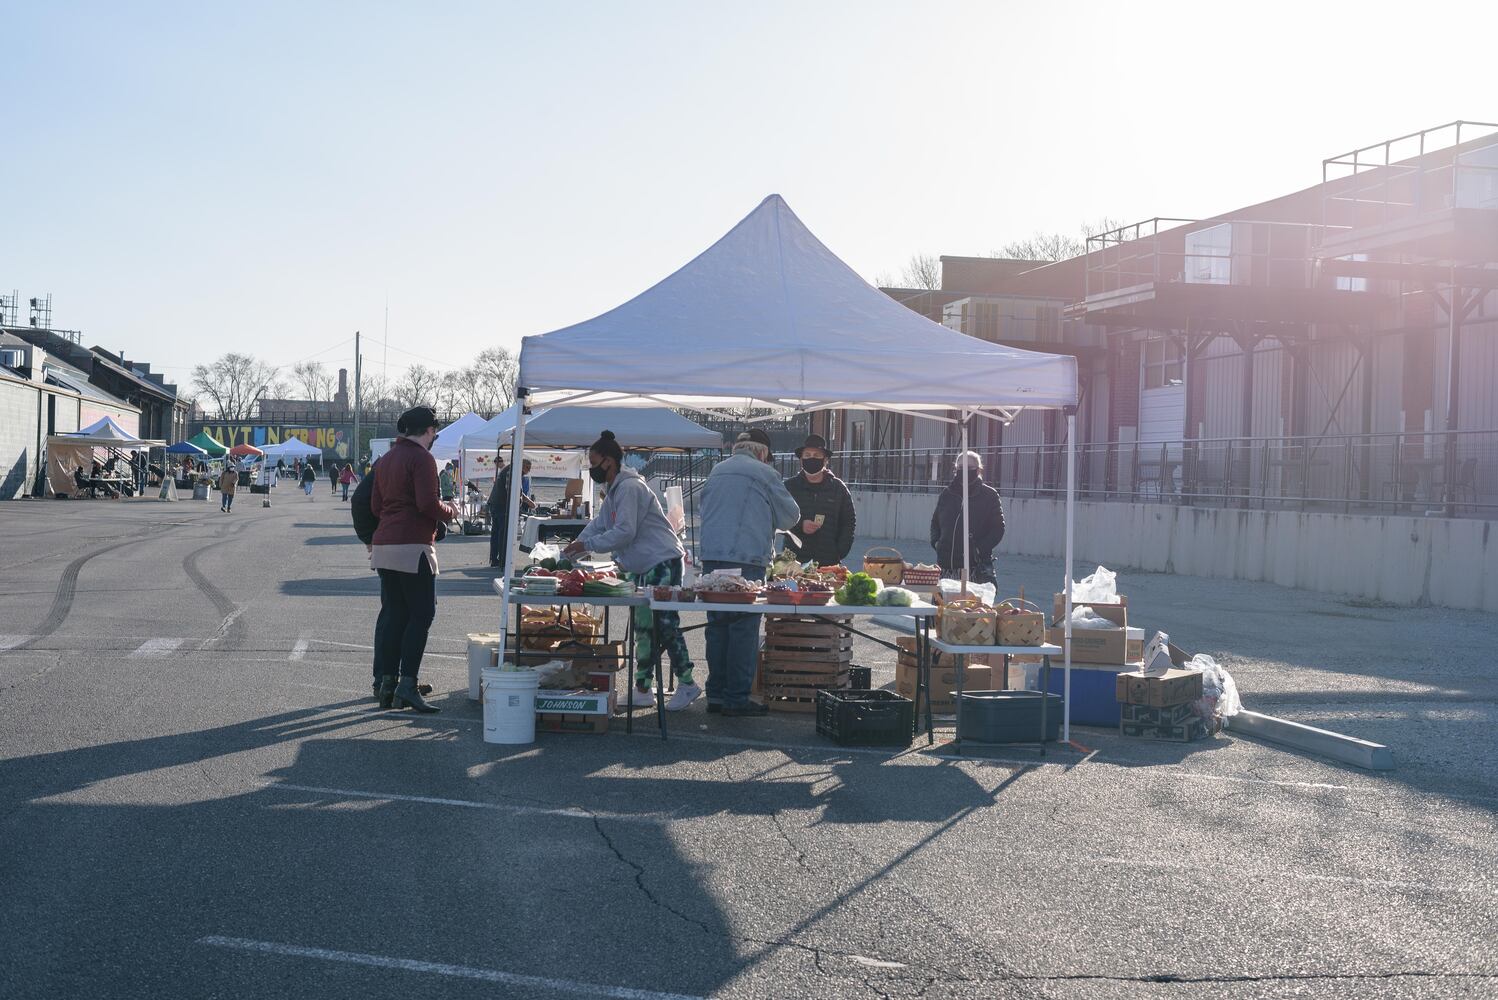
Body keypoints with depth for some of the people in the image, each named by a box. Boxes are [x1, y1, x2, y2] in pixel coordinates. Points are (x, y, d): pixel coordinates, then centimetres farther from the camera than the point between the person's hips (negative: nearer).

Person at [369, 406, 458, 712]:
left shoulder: (386, 459, 17)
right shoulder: (421, 458, -9)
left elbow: (375, 506, 19)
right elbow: (428, 503, -17)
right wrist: (450, 511, 1)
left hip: (384, 546, 8)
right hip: (413, 547, -8)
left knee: (391, 615, 11)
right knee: (421, 615, -4)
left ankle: (386, 682, 11)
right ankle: (407, 685, -9)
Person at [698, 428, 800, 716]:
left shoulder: (716, 472, 16)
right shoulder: (764, 473, -3)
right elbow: (790, 516, 6)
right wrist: (771, 522, 26)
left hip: (711, 555, 6)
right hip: (746, 558, -6)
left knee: (717, 626, 11)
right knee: (744, 629, -2)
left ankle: (716, 694, 15)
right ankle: (736, 698, -2)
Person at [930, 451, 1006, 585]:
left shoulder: (990, 495, 4)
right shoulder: (947, 494, 16)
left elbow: (998, 528, 1)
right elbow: (935, 522, 27)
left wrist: (980, 549, -11)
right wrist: (936, 542, 8)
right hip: (946, 563, 4)